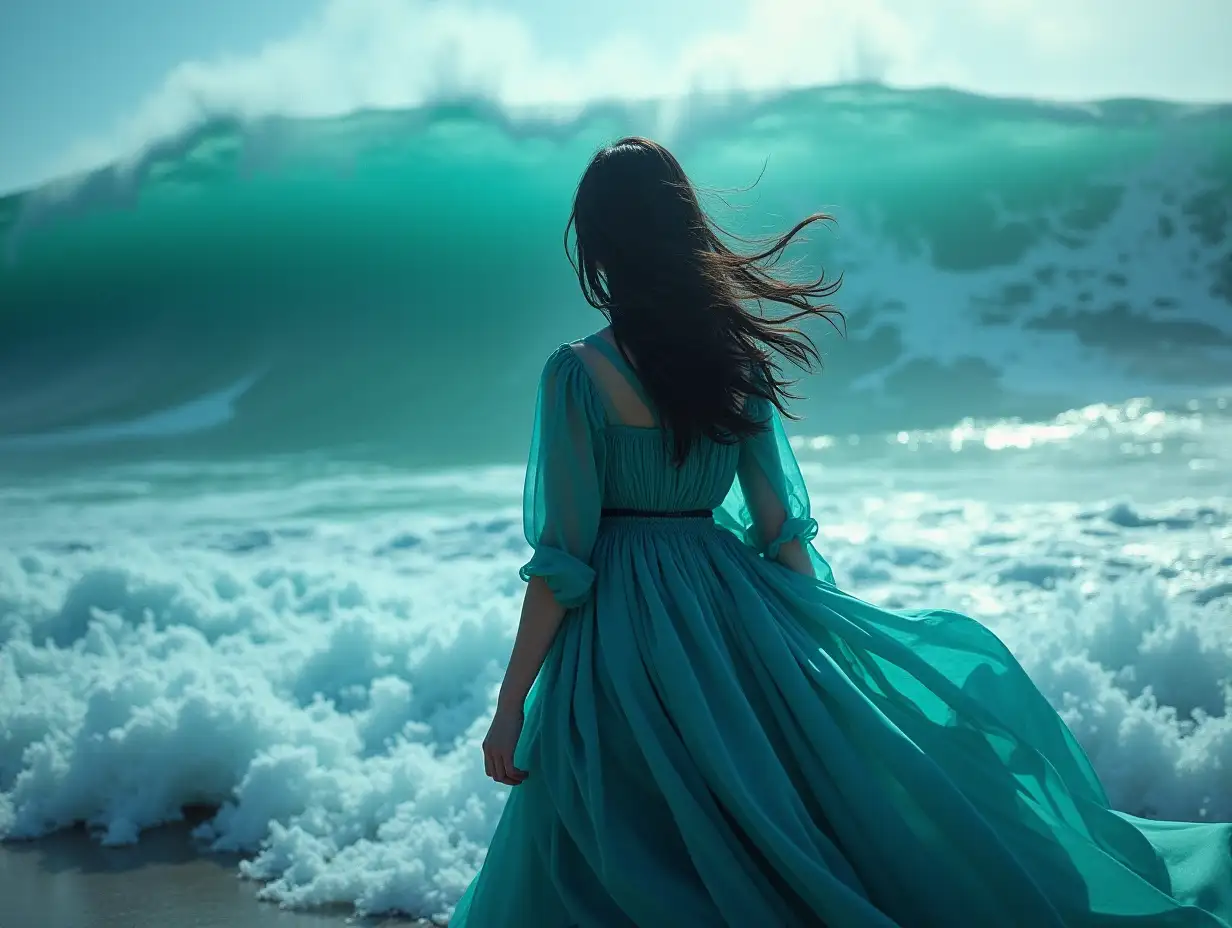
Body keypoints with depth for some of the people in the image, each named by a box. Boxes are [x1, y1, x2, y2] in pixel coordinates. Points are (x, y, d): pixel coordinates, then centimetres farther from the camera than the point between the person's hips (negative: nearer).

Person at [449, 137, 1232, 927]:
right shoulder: (737, 357, 1)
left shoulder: (579, 373, -14)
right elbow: (781, 531, 5)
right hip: (729, 610, 5)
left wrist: (511, 706, -9)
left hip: (619, 632, -4)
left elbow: (562, 560, -15)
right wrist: (813, 644, 15)